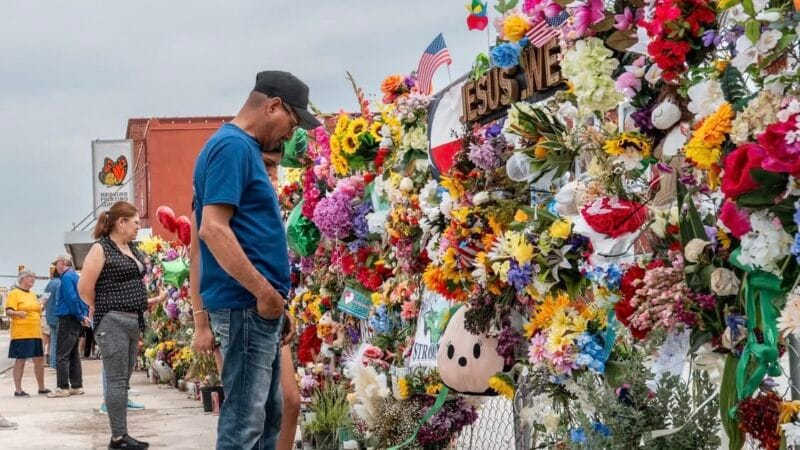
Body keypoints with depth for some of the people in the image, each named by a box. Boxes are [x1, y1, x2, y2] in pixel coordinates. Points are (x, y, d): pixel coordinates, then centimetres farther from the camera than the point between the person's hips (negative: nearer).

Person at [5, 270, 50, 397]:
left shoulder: (33, 295, 19)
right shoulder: (14, 293, -5)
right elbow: (8, 311, -15)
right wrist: (17, 313, -35)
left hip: (36, 333, 8)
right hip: (21, 333, -8)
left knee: (39, 359, 9)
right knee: (20, 360, -5)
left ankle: (42, 388, 20)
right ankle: (18, 390, 0)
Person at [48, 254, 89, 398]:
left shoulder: (67, 277, -12)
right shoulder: (75, 275, 17)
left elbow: (71, 298, -19)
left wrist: (81, 317, -14)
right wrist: (83, 315, 11)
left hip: (68, 319, -10)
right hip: (76, 321, 10)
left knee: (62, 355, -9)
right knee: (73, 354, 13)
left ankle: (63, 388, -11)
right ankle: (77, 386, 15)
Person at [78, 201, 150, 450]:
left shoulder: (133, 250, 15)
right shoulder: (101, 249, -9)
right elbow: (85, 288, -11)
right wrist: (103, 309, 3)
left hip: (134, 321, 8)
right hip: (113, 322, -8)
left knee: (124, 381, 9)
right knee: (117, 381, -6)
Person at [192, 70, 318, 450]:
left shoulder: (242, 148, 17)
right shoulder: (233, 146, -13)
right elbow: (213, 228, -22)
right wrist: (264, 291, -20)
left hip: (258, 305, 10)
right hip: (247, 304, -10)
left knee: (266, 414, 15)